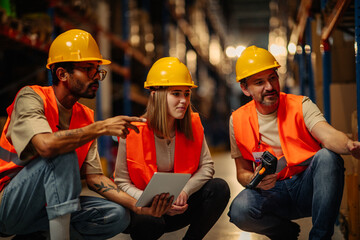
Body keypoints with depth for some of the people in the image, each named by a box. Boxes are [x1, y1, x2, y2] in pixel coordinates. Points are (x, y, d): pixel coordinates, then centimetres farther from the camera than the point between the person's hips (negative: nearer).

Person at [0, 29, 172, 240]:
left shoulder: (86, 117, 7)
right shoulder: (31, 97, -12)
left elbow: (94, 176, 2)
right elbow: (46, 145, -33)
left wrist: (139, 206, -12)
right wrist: (102, 127, -28)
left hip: (52, 205, 7)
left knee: (118, 215, -11)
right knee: (63, 155, -30)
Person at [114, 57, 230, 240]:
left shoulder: (192, 125, -2)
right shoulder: (132, 133, -15)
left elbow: (206, 165, -2)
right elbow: (122, 183, -11)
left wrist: (185, 191, -21)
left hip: (177, 208, 5)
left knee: (219, 188, -16)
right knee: (150, 221, -38)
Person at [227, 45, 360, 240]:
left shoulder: (300, 105, -4)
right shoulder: (238, 120, 1)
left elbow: (327, 135, -24)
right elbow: (242, 172, 6)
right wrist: (254, 180, -19)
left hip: (308, 187, -1)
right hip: (272, 193, 1)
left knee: (327, 156, -31)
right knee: (240, 210, -31)